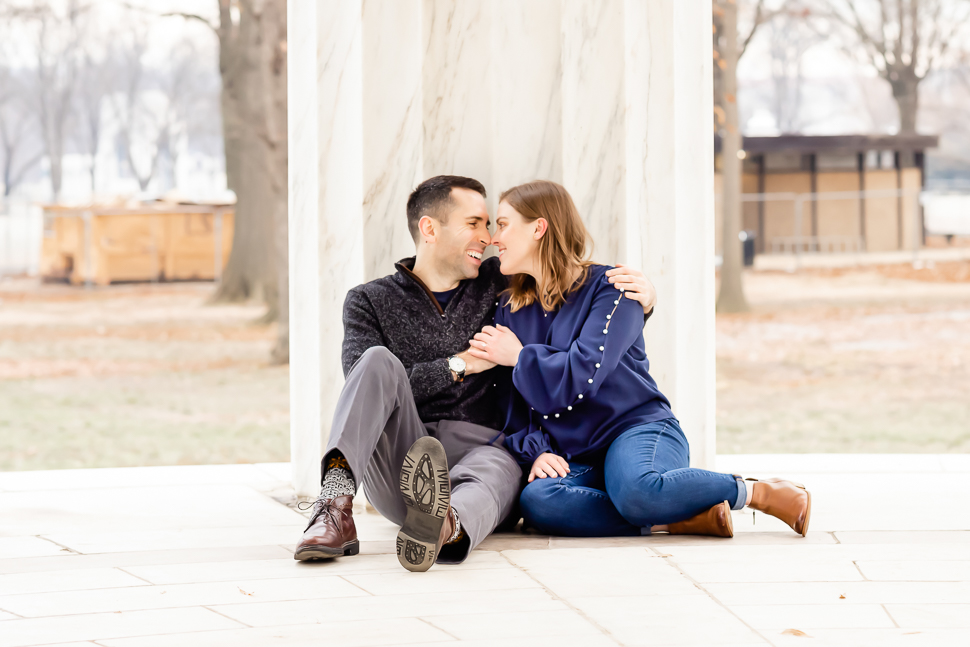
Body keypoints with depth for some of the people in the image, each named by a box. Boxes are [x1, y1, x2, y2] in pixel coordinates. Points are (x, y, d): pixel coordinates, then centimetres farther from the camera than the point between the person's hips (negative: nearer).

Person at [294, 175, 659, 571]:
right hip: (398, 462, 0)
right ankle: (336, 504, -47)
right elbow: (363, 383, -3)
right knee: (379, 360, -26)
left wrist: (641, 299, 8)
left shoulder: (497, 286, 21)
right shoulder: (370, 301, 14)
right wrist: (459, 365, -4)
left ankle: (447, 526, -75)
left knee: (497, 471, -37)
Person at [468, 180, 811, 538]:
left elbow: (583, 375, -16)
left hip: (638, 428, -4)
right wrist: (535, 450, -6)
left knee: (635, 490, -41)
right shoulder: (509, 311, 16)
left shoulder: (610, 287, -2)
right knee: (537, 501, -33)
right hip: (574, 460, 4)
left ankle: (760, 492, -17)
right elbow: (513, 404, 13)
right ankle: (678, 520, -26)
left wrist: (520, 357, -3)